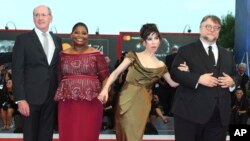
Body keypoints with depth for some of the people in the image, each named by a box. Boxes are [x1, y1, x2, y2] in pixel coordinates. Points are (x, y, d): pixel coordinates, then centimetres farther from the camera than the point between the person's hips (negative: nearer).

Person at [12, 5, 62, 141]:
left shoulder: (57, 40, 12)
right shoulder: (23, 39, -1)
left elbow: (59, 67, 13)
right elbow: (17, 70, -7)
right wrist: (20, 99, -14)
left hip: (52, 96, 4)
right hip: (31, 96, -4)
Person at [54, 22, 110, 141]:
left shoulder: (96, 54, 3)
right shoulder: (63, 55, 10)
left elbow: (105, 77, 2)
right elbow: (59, 77, 15)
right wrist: (59, 95, 4)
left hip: (90, 102, -2)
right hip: (67, 103, 2)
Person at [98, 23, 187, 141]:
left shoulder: (161, 66, 11)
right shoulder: (134, 56, 2)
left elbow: (173, 83, 18)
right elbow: (116, 72, -5)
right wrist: (106, 88, -20)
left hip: (143, 104, 3)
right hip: (127, 100, -3)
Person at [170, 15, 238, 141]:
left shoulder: (227, 55, 19)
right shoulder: (186, 50, 3)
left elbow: (235, 75, 22)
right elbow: (174, 72, -8)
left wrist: (232, 81, -3)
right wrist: (198, 79, -19)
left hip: (219, 114, 5)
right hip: (191, 111, -5)